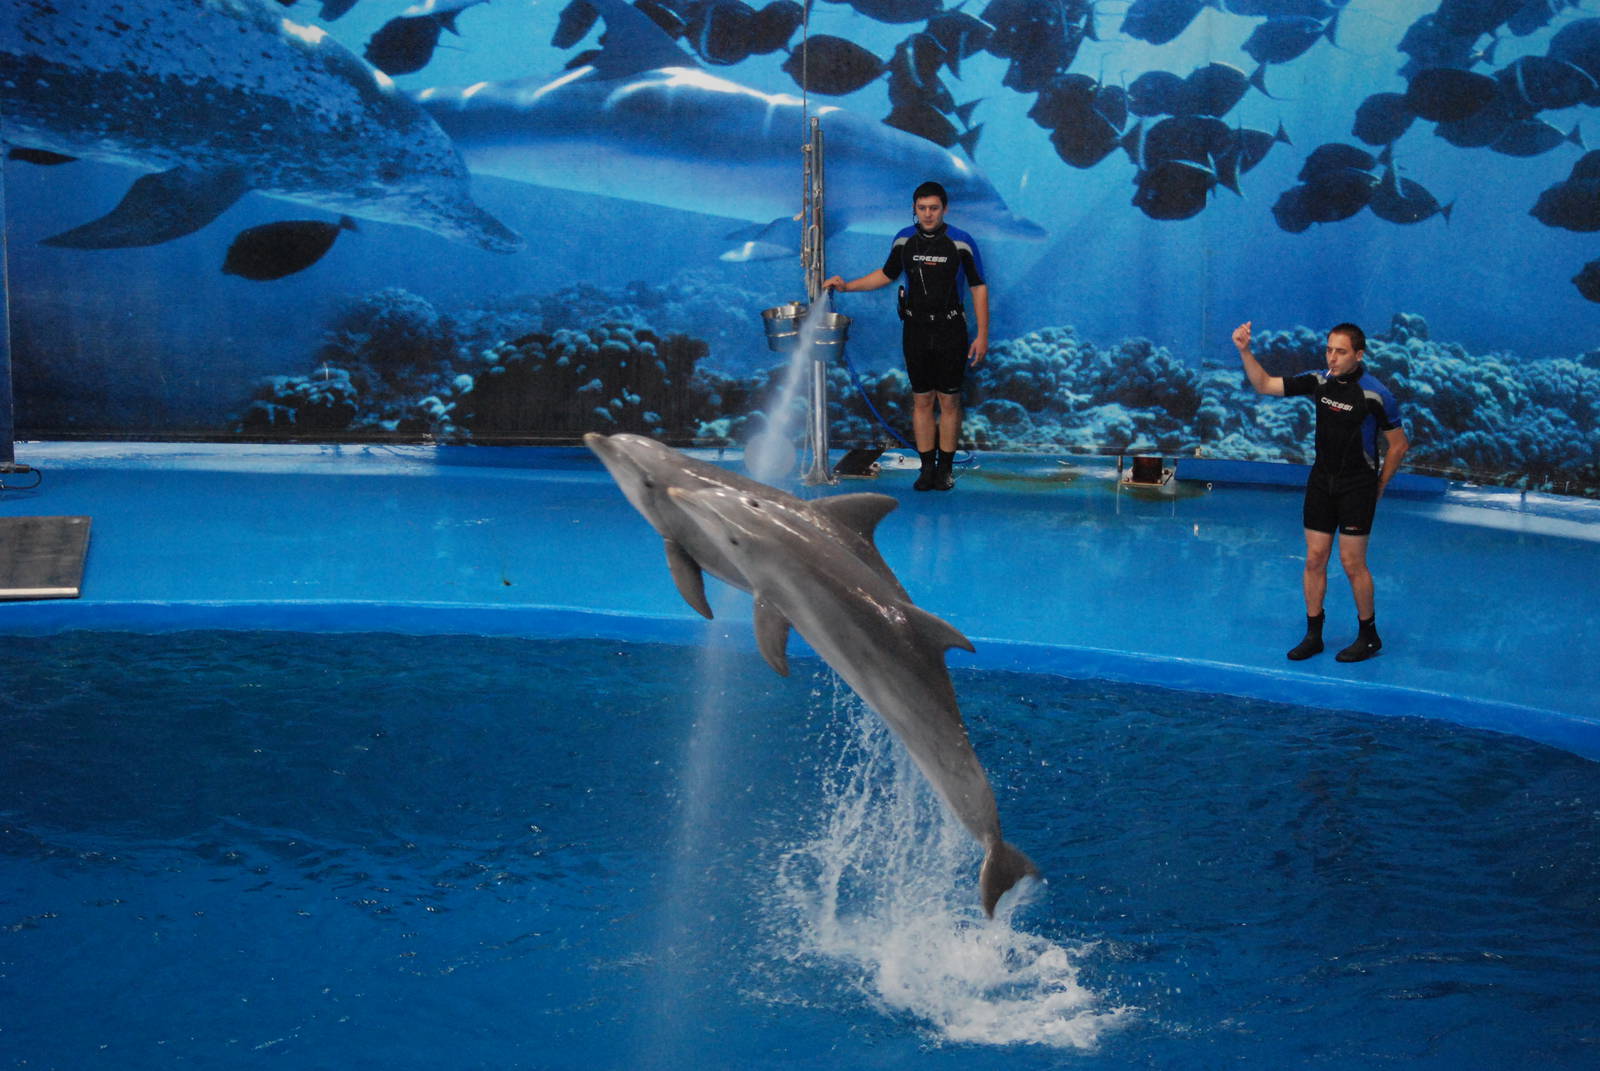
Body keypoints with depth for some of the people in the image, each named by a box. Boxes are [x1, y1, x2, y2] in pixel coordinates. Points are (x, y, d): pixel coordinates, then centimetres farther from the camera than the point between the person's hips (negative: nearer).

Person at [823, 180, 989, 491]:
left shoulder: (961, 242, -7)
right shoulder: (904, 239, 3)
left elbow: (978, 287, -3)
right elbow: (886, 274, 17)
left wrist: (982, 335, -7)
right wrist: (847, 286, 6)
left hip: (950, 331, -3)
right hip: (915, 330, 3)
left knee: (949, 401, 2)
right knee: (921, 401, 6)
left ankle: (945, 468, 12)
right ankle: (927, 467, 14)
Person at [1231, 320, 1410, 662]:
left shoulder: (1375, 394, -14)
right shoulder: (1319, 381, 0)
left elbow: (1398, 444, -4)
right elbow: (1264, 384, 2)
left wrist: (1378, 488, 0)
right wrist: (1245, 351, -11)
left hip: (1357, 486, -5)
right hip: (1321, 480, 5)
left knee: (1352, 562, -1)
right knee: (1315, 559, 6)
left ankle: (1368, 636, 16)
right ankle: (1313, 635, 17)